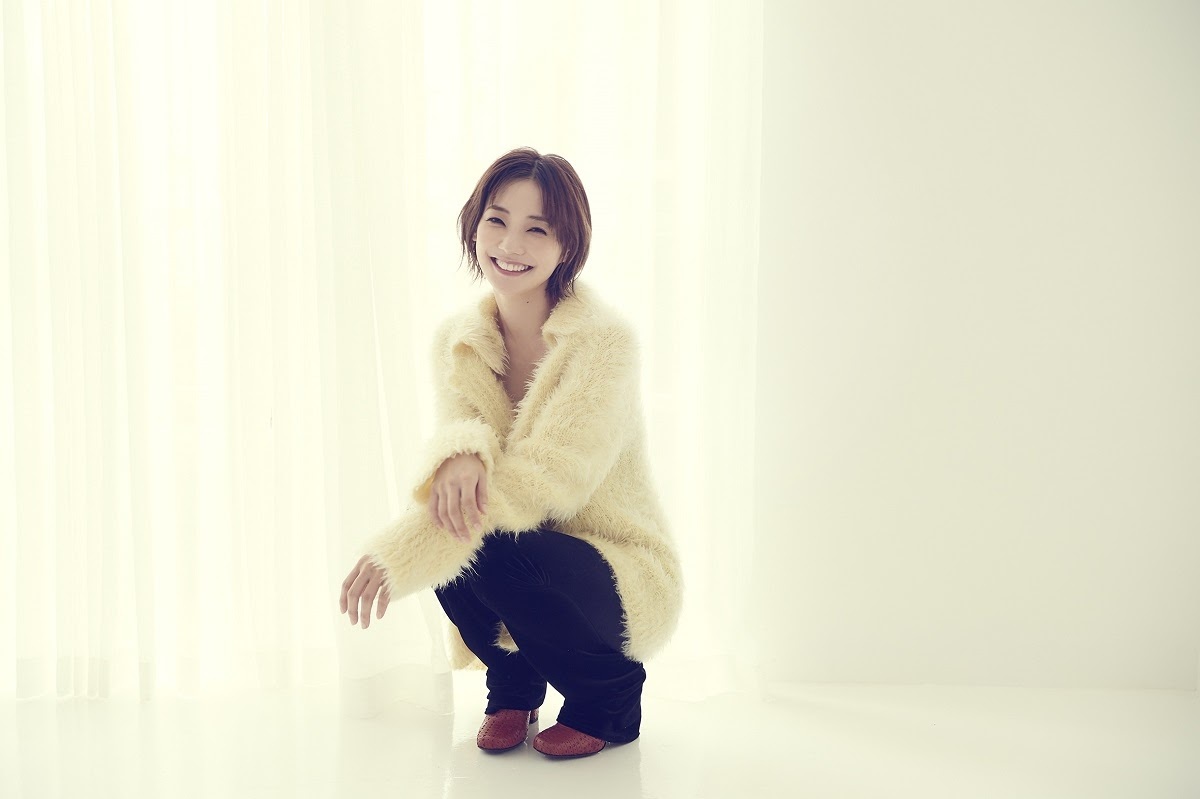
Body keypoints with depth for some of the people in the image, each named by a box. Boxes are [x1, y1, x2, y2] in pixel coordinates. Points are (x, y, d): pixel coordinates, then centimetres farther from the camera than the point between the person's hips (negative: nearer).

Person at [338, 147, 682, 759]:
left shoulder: (602, 339, -18)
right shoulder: (456, 340, 1)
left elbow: (548, 474, -28)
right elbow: (456, 428, -11)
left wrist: (398, 553, -36)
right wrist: (459, 454, -40)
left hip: (621, 578, -4)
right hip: (525, 552, 5)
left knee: (491, 550, -32)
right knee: (450, 515, -25)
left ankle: (610, 693, -2)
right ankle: (513, 686, 4)